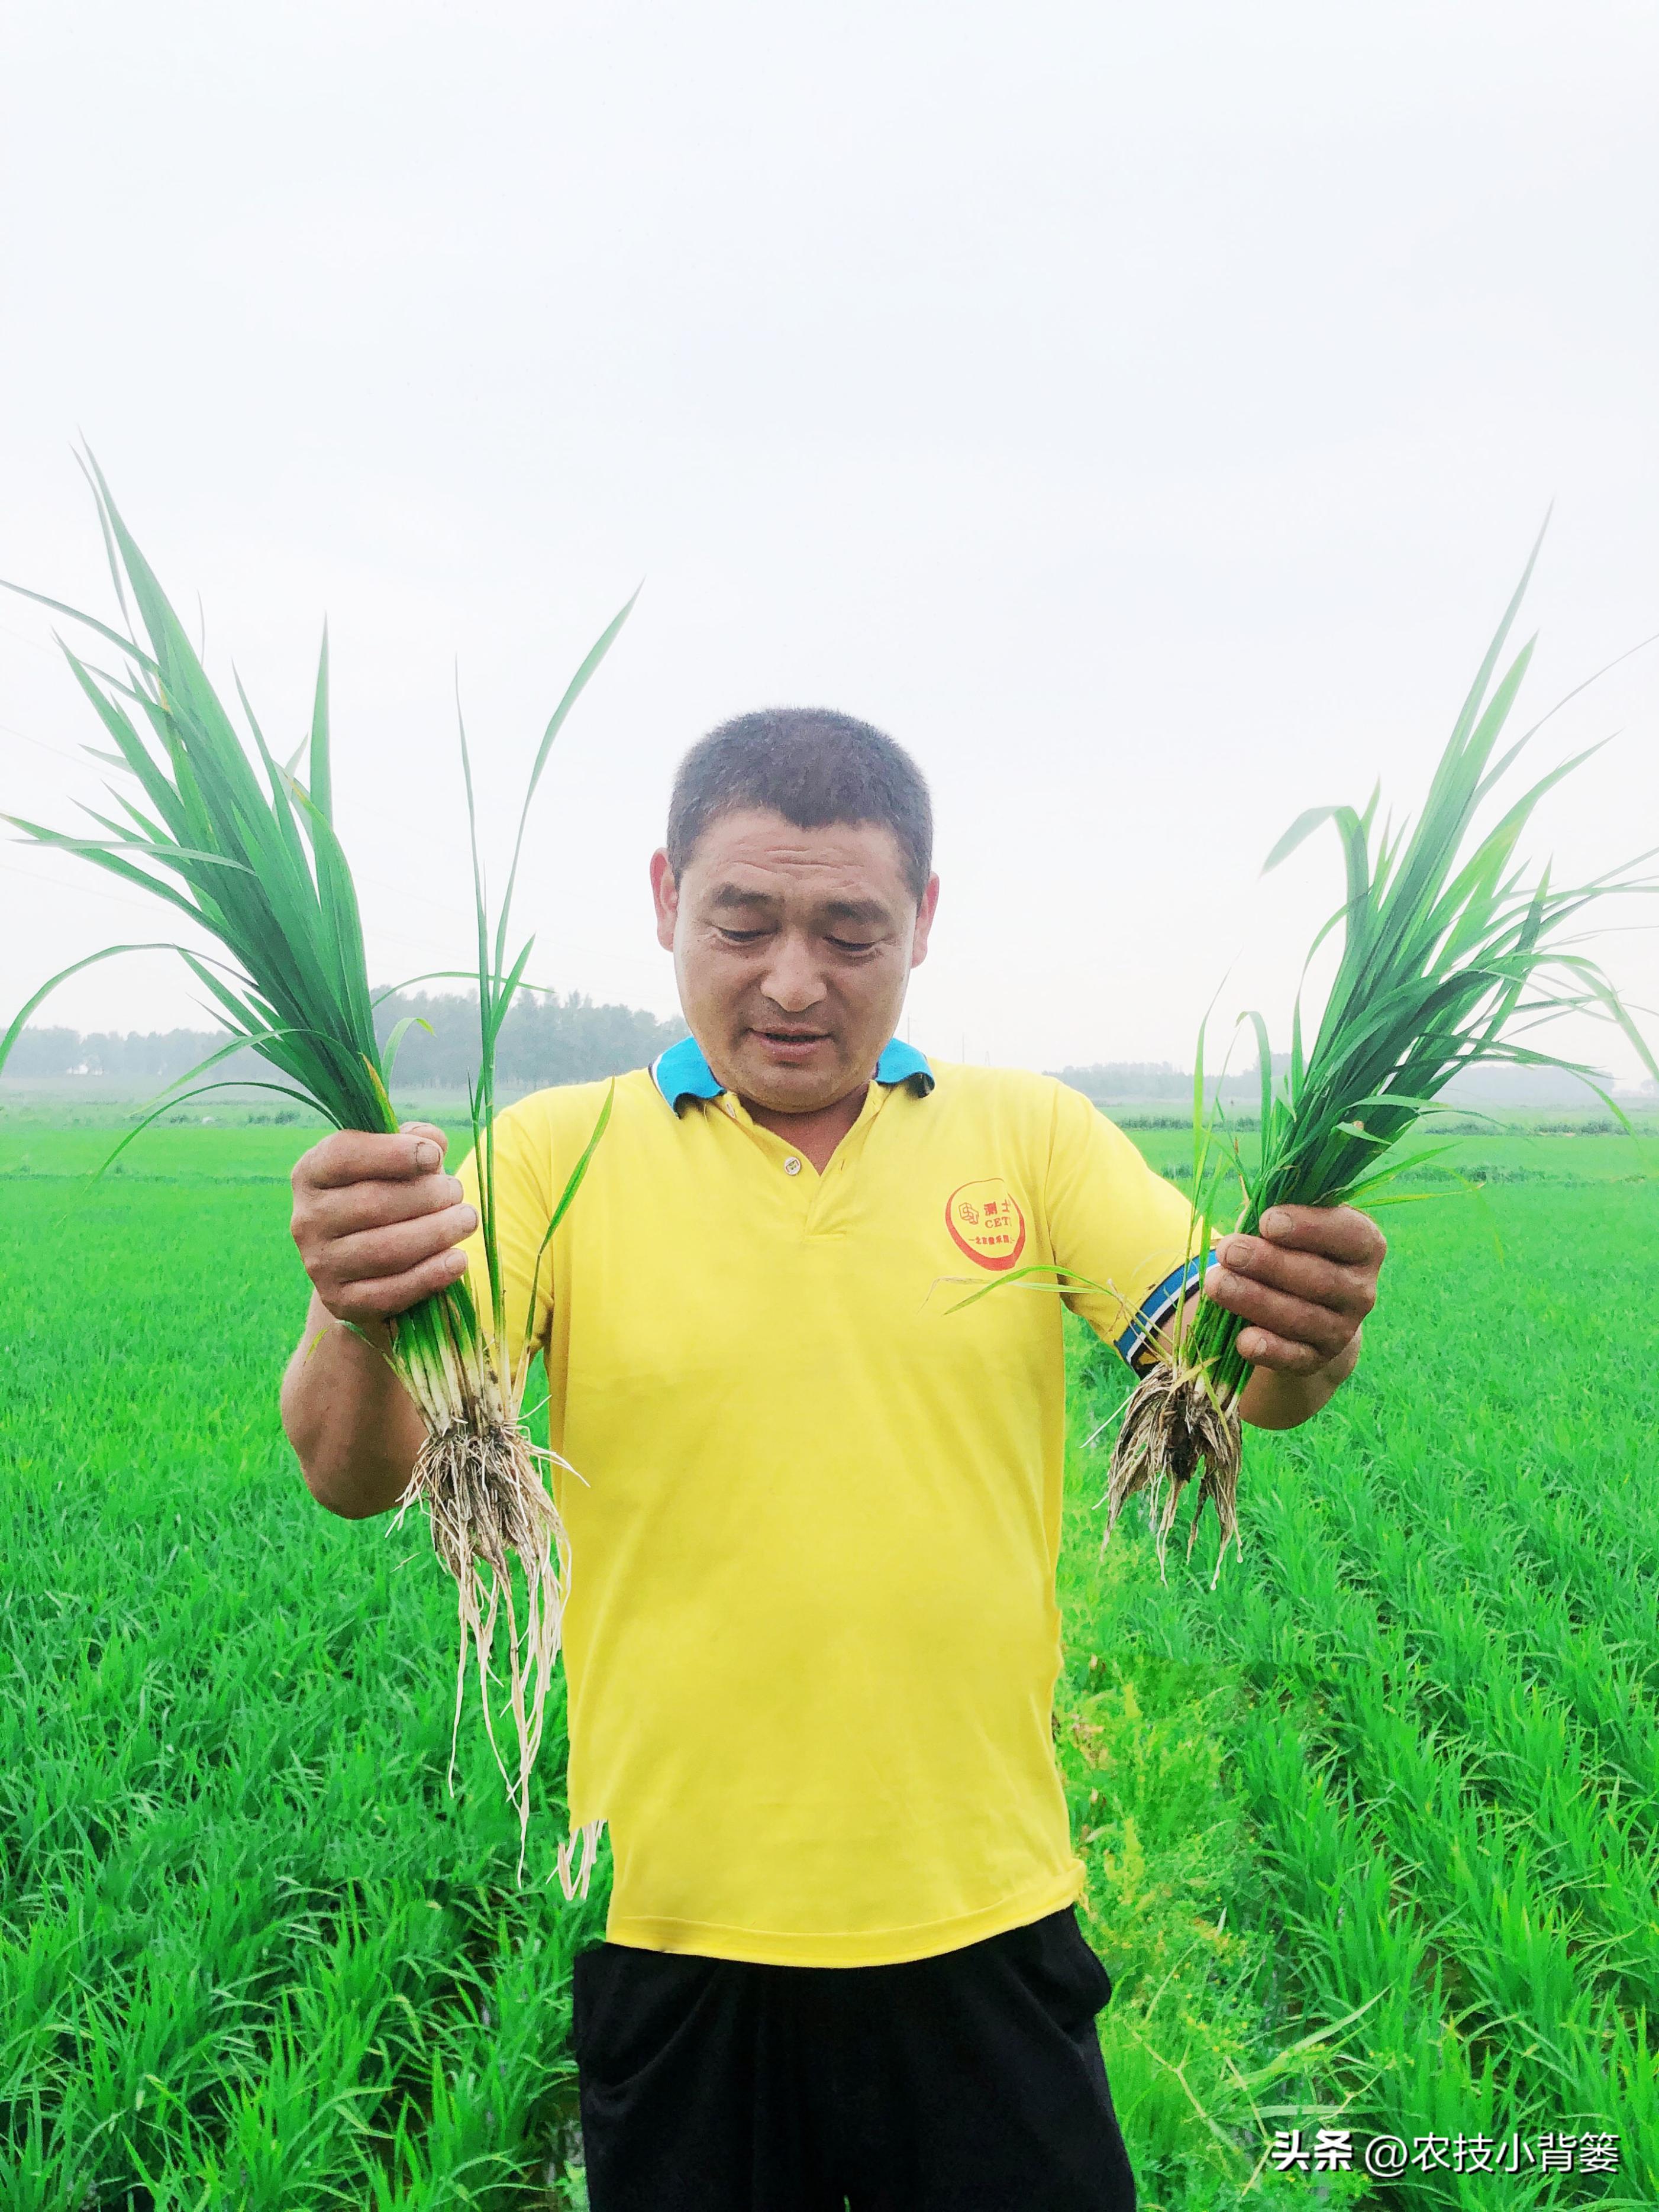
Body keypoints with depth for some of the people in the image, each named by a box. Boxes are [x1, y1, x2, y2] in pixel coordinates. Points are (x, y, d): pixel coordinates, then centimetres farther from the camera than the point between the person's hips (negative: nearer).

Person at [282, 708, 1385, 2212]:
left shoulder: (1035, 1133, -2)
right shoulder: (555, 1152, -6)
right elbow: (361, 1476, -14)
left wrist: (1298, 1350, -35)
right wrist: (358, 1323, -37)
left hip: (984, 1916, 1)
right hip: (671, 1926, 0)